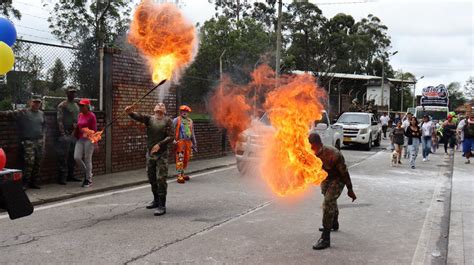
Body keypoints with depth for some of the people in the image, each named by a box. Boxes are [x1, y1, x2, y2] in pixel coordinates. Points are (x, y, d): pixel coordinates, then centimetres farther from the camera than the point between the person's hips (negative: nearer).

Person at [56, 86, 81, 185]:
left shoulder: (76, 106, 18)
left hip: (74, 134, 7)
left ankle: (70, 176, 19)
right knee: (63, 157, -6)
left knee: (73, 156, 11)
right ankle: (62, 177, -3)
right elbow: (59, 120, -10)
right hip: (65, 134, -7)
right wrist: (63, 133, -17)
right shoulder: (62, 105, -4)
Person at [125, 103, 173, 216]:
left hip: (162, 154, -4)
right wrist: (130, 112, -39)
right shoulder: (149, 119, 4)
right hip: (150, 153, 4)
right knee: (152, 178, 15)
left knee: (161, 179, -7)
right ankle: (156, 200, 34)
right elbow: (138, 117, -17)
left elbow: (170, 137, -10)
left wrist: (159, 144, -25)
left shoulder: (168, 121, -2)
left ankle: (162, 205, -3)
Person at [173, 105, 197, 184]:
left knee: (186, 159, 8)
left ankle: (182, 174, 22)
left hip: (188, 142, 6)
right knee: (180, 159, -9)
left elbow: (192, 133, 23)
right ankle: (179, 176, -10)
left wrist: (194, 143, 22)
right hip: (180, 141, -6)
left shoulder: (190, 121, 18)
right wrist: (173, 139, -20)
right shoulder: (177, 120, 2)